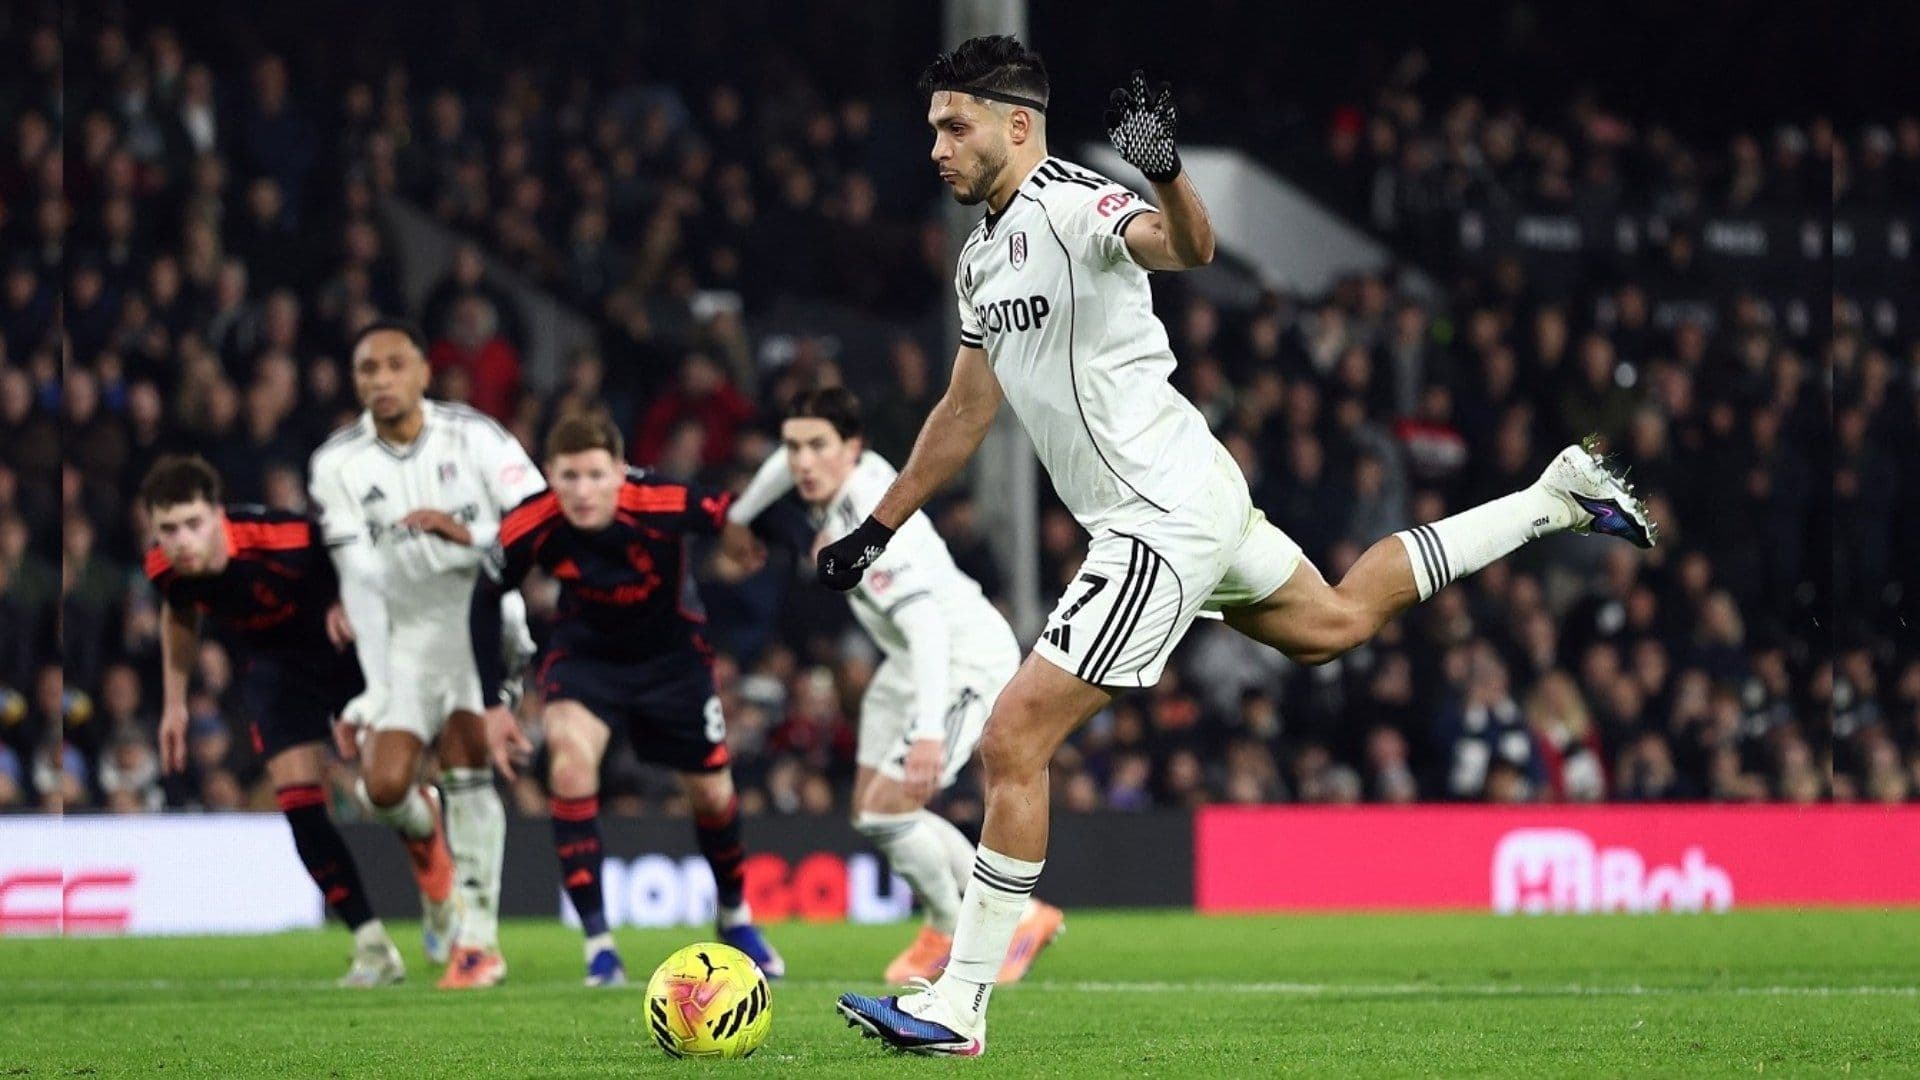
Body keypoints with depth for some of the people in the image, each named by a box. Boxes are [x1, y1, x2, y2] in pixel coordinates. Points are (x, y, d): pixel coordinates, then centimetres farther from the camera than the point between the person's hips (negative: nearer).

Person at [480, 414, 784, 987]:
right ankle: (598, 943, -22)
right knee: (570, 751, -28)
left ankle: (736, 918, 42)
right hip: (585, 652, 0)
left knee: (711, 791, 9)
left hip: (672, 651, 0)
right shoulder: (532, 526, -26)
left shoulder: (664, 504, -32)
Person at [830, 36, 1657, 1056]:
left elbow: (1189, 247, -39)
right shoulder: (981, 255, 12)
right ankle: (1553, 498, 38)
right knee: (1336, 621, 31)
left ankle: (957, 1006, -10)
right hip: (1190, 502, 10)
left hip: (1162, 521, -10)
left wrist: (1165, 172, -60)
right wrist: (874, 531, 26)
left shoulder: (1071, 207, -18)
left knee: (1012, 741, -14)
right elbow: (965, 411, 25)